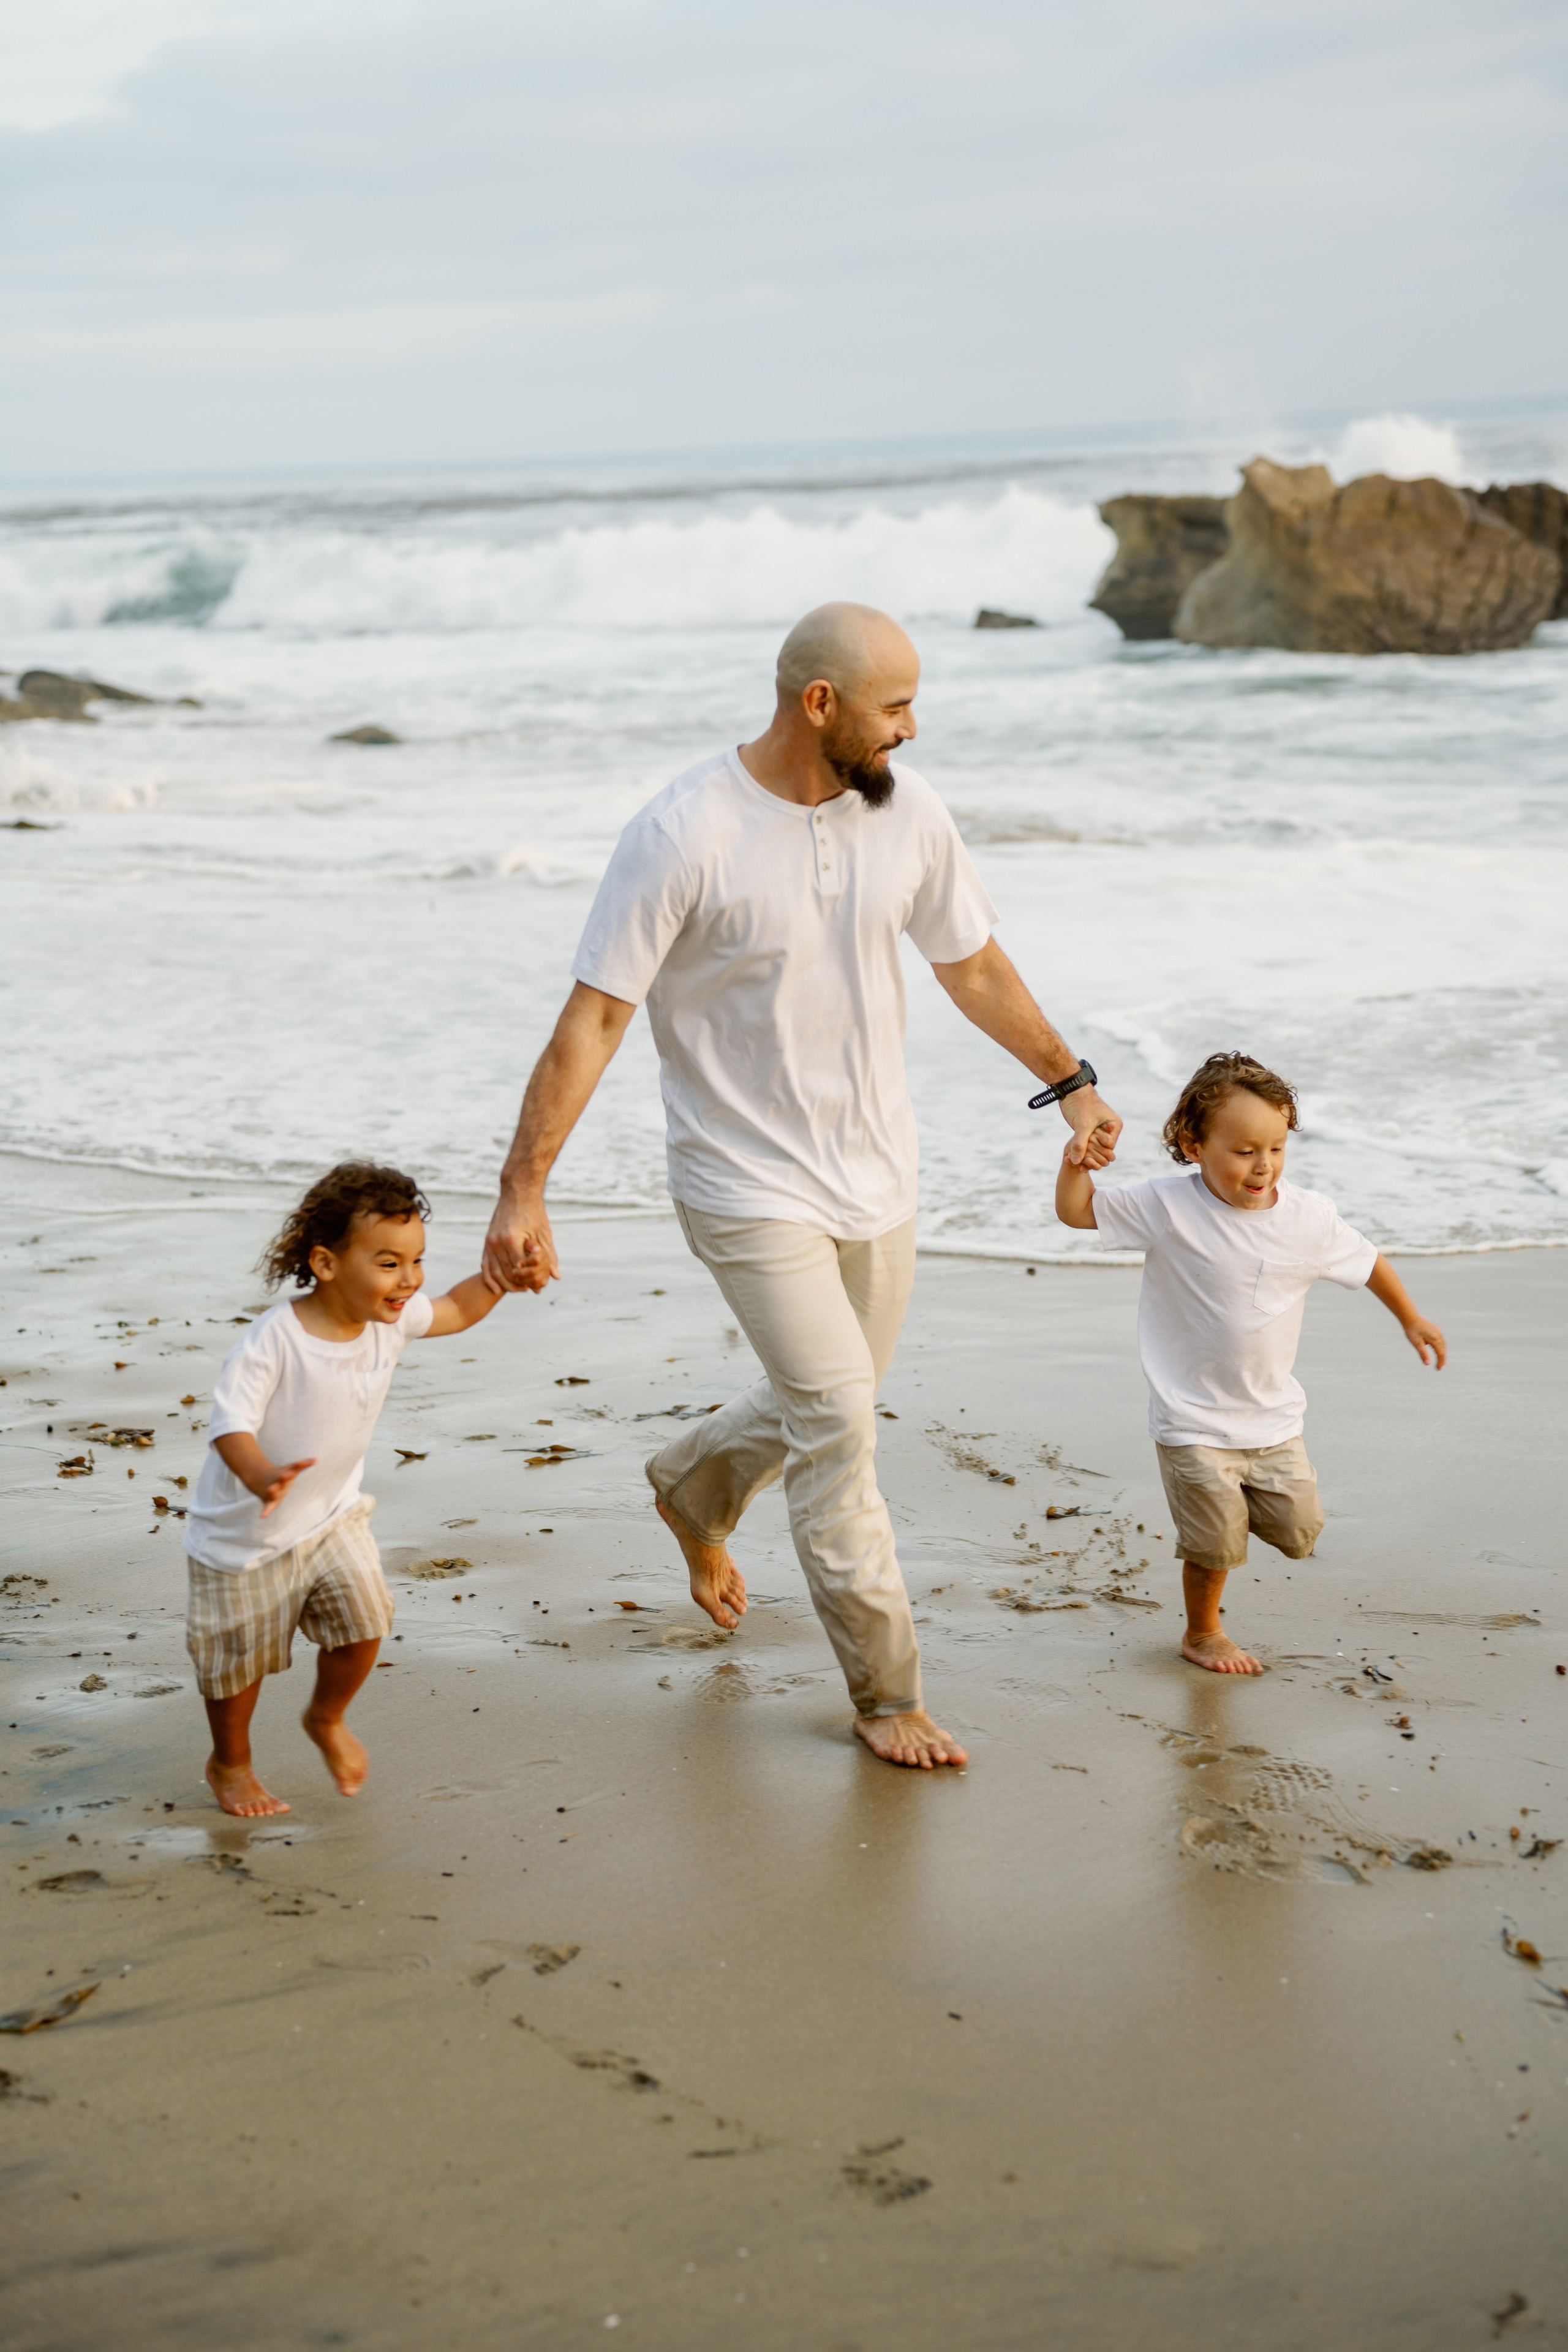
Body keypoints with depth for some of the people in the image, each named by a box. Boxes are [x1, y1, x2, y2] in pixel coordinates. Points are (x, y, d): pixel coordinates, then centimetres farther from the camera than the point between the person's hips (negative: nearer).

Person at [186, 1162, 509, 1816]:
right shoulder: (273, 1341, -32)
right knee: (241, 1656, 10)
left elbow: (456, 1312, 9)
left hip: (333, 1514, 5)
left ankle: (327, 1719, 26)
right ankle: (230, 1764, 38)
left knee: (364, 1621, -6)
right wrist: (260, 1476, -55)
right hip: (246, 1532, -5)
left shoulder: (392, 1320, -9)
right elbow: (230, 1421, -36)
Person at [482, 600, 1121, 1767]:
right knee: (840, 1426, -8)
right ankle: (886, 1693, 8)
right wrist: (523, 1192, -20)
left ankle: (693, 1486, 53)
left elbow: (975, 967, 12)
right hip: (750, 1189, -6)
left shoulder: (907, 812, -4)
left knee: (827, 1406, 20)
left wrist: (1072, 1083, 20)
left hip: (876, 1178, 6)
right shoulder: (683, 835, -20)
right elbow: (594, 1017, -18)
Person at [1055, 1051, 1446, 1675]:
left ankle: (1242, 1500, 35)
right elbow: (1075, 1210, -11)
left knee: (1299, 1533, 6)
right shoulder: (1167, 1207, -16)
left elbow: (1367, 1263, 11)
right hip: (1194, 1423, -4)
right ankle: (1201, 1634, 29)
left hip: (1273, 1418, 4)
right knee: (1217, 1542, 2)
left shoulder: (1310, 1218, -7)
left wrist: (1411, 1319, 21)